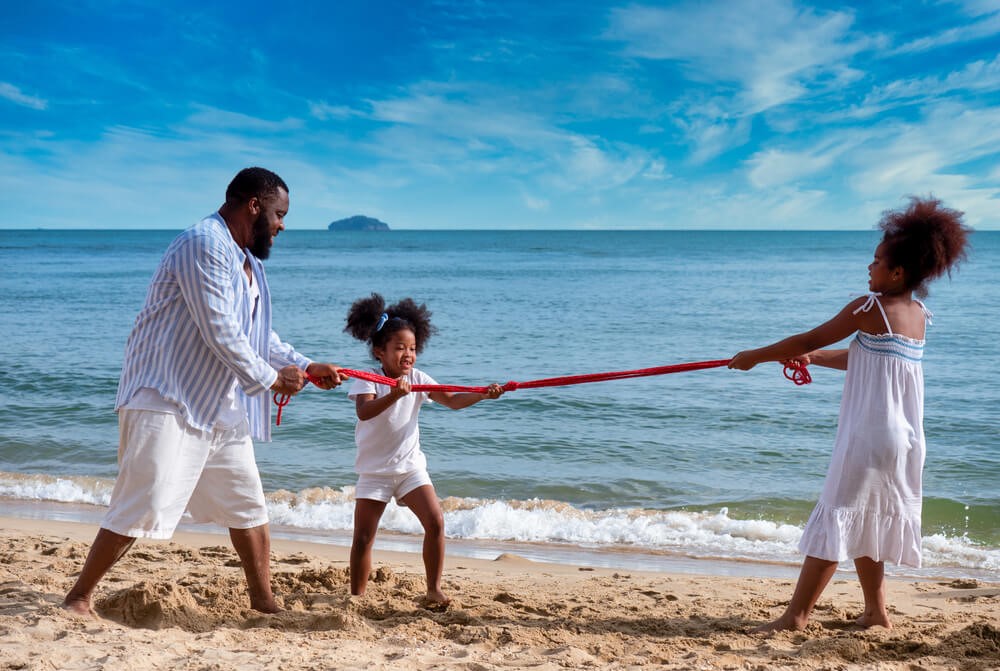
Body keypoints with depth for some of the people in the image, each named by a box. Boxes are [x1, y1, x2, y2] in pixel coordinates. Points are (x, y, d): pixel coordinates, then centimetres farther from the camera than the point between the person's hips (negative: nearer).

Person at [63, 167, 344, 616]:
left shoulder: (248, 262, 16)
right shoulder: (204, 245, -16)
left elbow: (260, 335, 24)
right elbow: (220, 331, -22)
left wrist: (306, 367, 12)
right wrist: (269, 378, -12)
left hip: (219, 407, 10)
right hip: (166, 399, -10)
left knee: (248, 506, 12)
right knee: (141, 508, -11)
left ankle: (264, 602, 22)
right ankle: (78, 598, 3)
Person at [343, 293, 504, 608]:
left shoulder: (418, 379, 0)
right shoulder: (367, 380, -12)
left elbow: (453, 400, -5)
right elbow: (364, 411, -31)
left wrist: (483, 394, -22)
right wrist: (393, 395, -48)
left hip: (410, 466, 3)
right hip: (374, 469, -3)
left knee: (435, 522, -11)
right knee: (363, 537, -1)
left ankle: (434, 590, 2)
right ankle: (356, 597, 14)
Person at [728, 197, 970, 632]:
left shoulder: (870, 308, -13)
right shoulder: (919, 316, 9)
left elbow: (808, 340, -8)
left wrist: (755, 357, 3)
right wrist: (815, 359, 20)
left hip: (867, 433, -8)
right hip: (905, 438, 8)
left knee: (836, 518, -5)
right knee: (865, 523, 18)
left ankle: (797, 614, -2)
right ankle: (875, 612, 23)